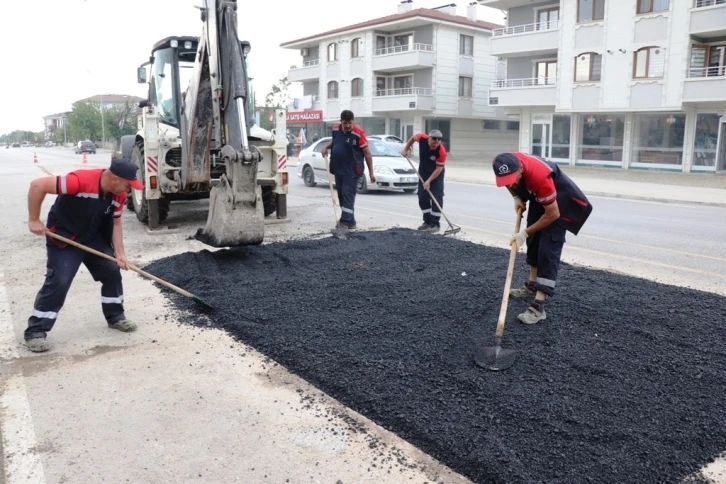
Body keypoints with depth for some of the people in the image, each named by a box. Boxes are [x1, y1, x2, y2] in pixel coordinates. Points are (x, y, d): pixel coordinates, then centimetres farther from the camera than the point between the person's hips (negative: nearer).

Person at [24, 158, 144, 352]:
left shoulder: (119, 195, -10)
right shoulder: (81, 180, -33)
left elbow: (115, 224, 1)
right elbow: (38, 185, -30)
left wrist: (120, 253, -8)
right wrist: (34, 220, -25)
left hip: (95, 238, 7)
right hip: (64, 238, -7)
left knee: (112, 272, 5)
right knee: (58, 282, -11)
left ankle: (115, 317, 22)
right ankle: (35, 331, 1)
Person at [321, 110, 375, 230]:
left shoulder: (358, 133, -15)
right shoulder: (335, 129, 4)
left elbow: (367, 153, -11)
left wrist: (371, 172, -12)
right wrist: (326, 147, 5)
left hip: (351, 171, -7)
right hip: (338, 170, 7)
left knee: (348, 196, -10)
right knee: (341, 195, 12)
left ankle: (345, 222, -11)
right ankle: (350, 221, 23)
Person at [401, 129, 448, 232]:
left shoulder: (441, 151, -31)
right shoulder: (422, 138, -23)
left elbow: (439, 169, -24)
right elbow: (413, 137, 1)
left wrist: (429, 181, -29)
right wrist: (405, 149, 0)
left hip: (436, 175, -4)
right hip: (423, 173, 5)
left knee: (436, 198, -10)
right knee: (422, 198, 7)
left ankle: (435, 224, -4)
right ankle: (427, 221, 17)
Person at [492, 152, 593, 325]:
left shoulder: (539, 176, -42)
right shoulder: (504, 164, -24)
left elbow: (553, 214, -30)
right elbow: (507, 181, 5)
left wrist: (525, 233, -24)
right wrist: (517, 197, -7)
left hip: (560, 202, -7)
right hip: (538, 197, 7)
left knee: (548, 248, -15)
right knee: (534, 240, 15)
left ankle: (538, 305, -19)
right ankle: (533, 285, 33)